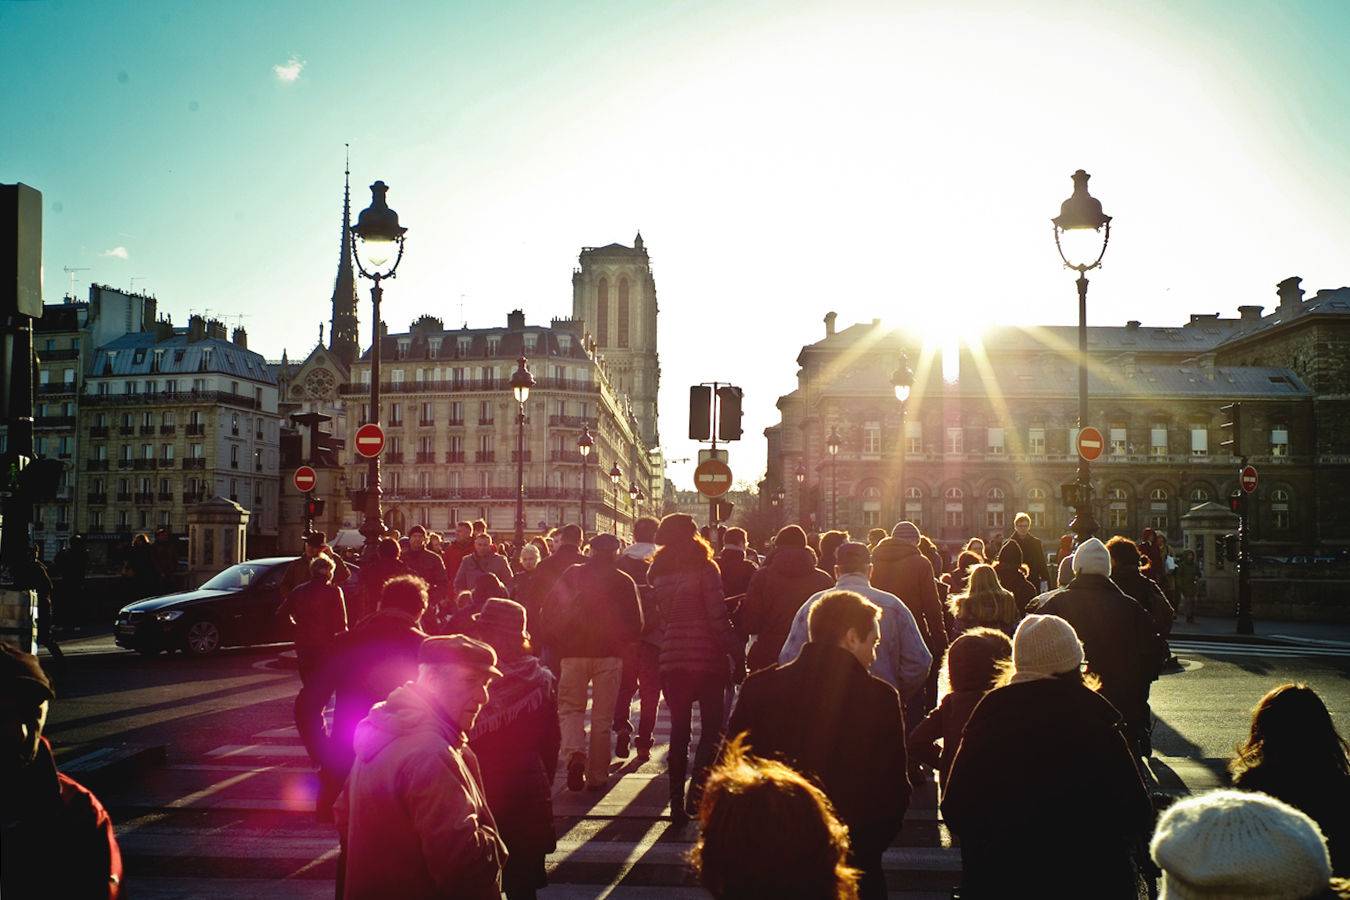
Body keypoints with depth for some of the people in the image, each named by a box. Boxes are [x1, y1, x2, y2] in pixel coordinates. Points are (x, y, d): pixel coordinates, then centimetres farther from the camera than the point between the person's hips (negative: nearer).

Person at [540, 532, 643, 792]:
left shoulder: (571, 575, 3)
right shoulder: (624, 581, 1)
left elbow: (547, 616, 3)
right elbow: (636, 624, 2)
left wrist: (558, 644, 16)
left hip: (573, 653, 0)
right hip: (610, 654, 0)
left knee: (571, 708, 12)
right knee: (602, 717, 9)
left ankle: (575, 754, -13)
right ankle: (597, 776, 12)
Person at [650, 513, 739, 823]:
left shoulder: (657, 572, 6)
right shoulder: (705, 568, -9)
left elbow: (658, 615, 8)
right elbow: (717, 615, -13)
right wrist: (732, 647, -6)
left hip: (671, 658, 4)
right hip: (706, 656, -4)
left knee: (679, 728, 11)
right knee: (711, 728, 5)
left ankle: (677, 801, 13)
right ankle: (697, 792, -9)